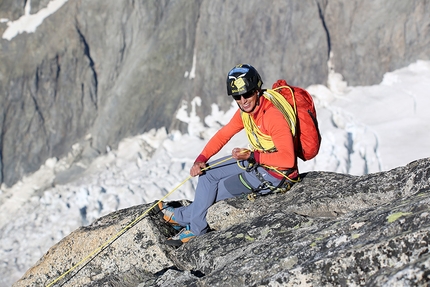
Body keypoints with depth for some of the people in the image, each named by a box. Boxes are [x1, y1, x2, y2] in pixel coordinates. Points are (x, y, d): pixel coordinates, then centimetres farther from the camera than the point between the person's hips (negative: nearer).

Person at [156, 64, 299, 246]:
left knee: (222, 188, -5)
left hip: (276, 173, -9)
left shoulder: (273, 116, -29)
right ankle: (196, 228, 7)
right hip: (256, 160, 9)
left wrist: (252, 156, -34)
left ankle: (184, 216, 19)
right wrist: (200, 160, -7)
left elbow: (288, 159, -33)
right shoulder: (245, 112, -3)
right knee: (208, 173, 5)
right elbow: (223, 135, 6)